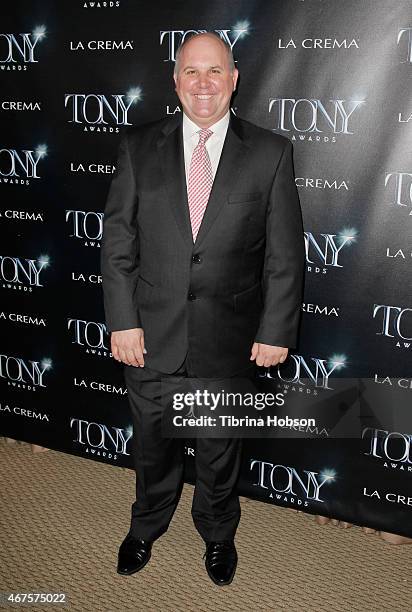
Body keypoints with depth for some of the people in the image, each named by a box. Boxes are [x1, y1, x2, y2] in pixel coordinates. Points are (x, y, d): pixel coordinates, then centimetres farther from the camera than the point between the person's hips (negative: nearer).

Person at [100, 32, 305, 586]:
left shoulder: (271, 152, -5)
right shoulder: (139, 147, -1)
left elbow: (286, 253, -4)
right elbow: (117, 241, -1)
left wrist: (277, 330, -7)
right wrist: (122, 321, -6)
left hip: (229, 340, -1)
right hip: (151, 334, 1)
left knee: (220, 450, 18)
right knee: (153, 446, 20)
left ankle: (217, 534, 46)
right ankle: (147, 527, 48)